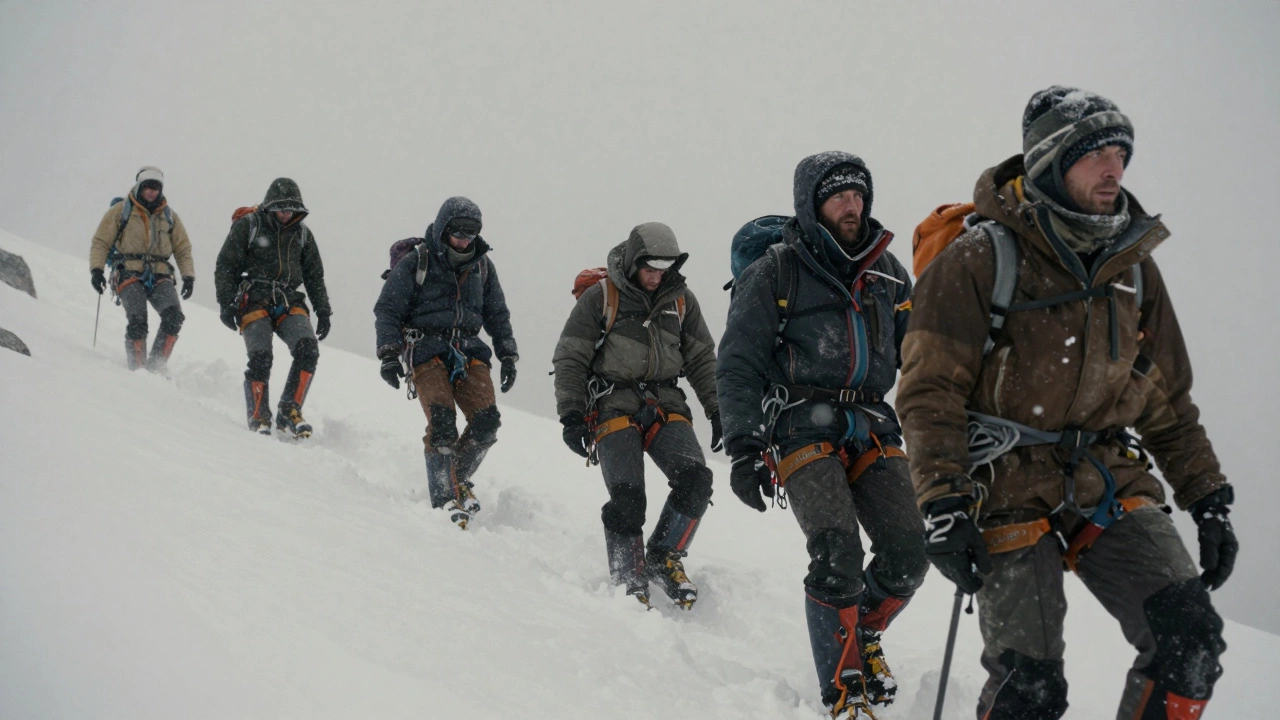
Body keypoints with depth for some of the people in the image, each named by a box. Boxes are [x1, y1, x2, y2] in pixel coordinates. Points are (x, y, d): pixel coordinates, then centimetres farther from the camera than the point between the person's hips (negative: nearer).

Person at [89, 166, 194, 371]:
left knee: (173, 316, -22)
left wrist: (188, 275, 4)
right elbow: (100, 243, 7)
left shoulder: (169, 216, 17)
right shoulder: (121, 211, 8)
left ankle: (155, 365, -16)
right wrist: (96, 269, -8)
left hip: (159, 276, 3)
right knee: (137, 319, -23)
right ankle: (136, 368, -12)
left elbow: (183, 248, 18)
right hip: (130, 274, -3)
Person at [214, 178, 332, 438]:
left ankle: (289, 412, -16)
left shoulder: (302, 233, 15)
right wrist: (227, 304, -9)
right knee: (260, 357, -19)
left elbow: (315, 276, 21)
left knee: (308, 348, -21)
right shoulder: (248, 226, 2)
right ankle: (258, 418, -5)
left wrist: (323, 311, 13)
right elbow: (225, 267, 1)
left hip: (289, 301, 3)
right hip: (254, 300, -3)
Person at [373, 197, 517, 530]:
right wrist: (389, 353, -11)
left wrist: (508, 355, 16)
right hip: (428, 350, -4)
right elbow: (386, 310, 0)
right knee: (441, 421, -21)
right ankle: (444, 496, -14)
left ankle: (458, 477, 9)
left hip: (468, 350, 4)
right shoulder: (415, 264, -1)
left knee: (487, 420, -13)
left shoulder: (482, 265, 13)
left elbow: (497, 314, 22)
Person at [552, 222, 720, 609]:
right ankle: (628, 582, -3)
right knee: (627, 498, -17)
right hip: (614, 406, -3)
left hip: (666, 403, 3)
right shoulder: (599, 297, -1)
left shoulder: (680, 299, 10)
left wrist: (717, 409, 9)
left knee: (695, 479, -19)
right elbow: (570, 360, 0)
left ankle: (663, 559, -1)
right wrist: (571, 415, -9)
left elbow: (702, 359, 17)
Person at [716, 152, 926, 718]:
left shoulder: (887, 271, 15)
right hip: (803, 427, -4)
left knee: (908, 555, -10)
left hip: (871, 426, 4)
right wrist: (744, 451, -10)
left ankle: (863, 635, 20)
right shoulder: (775, 273, 1)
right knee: (837, 553, -21)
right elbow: (738, 367, -1)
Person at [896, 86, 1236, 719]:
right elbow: (928, 393, -12)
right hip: (1011, 494, -5)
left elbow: (1167, 401, 16)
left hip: (1110, 485, 5)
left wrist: (1208, 500, 11)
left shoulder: (1133, 266, 9)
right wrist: (945, 508, -21)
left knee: (1190, 643, -13)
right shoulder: (980, 260, -9)